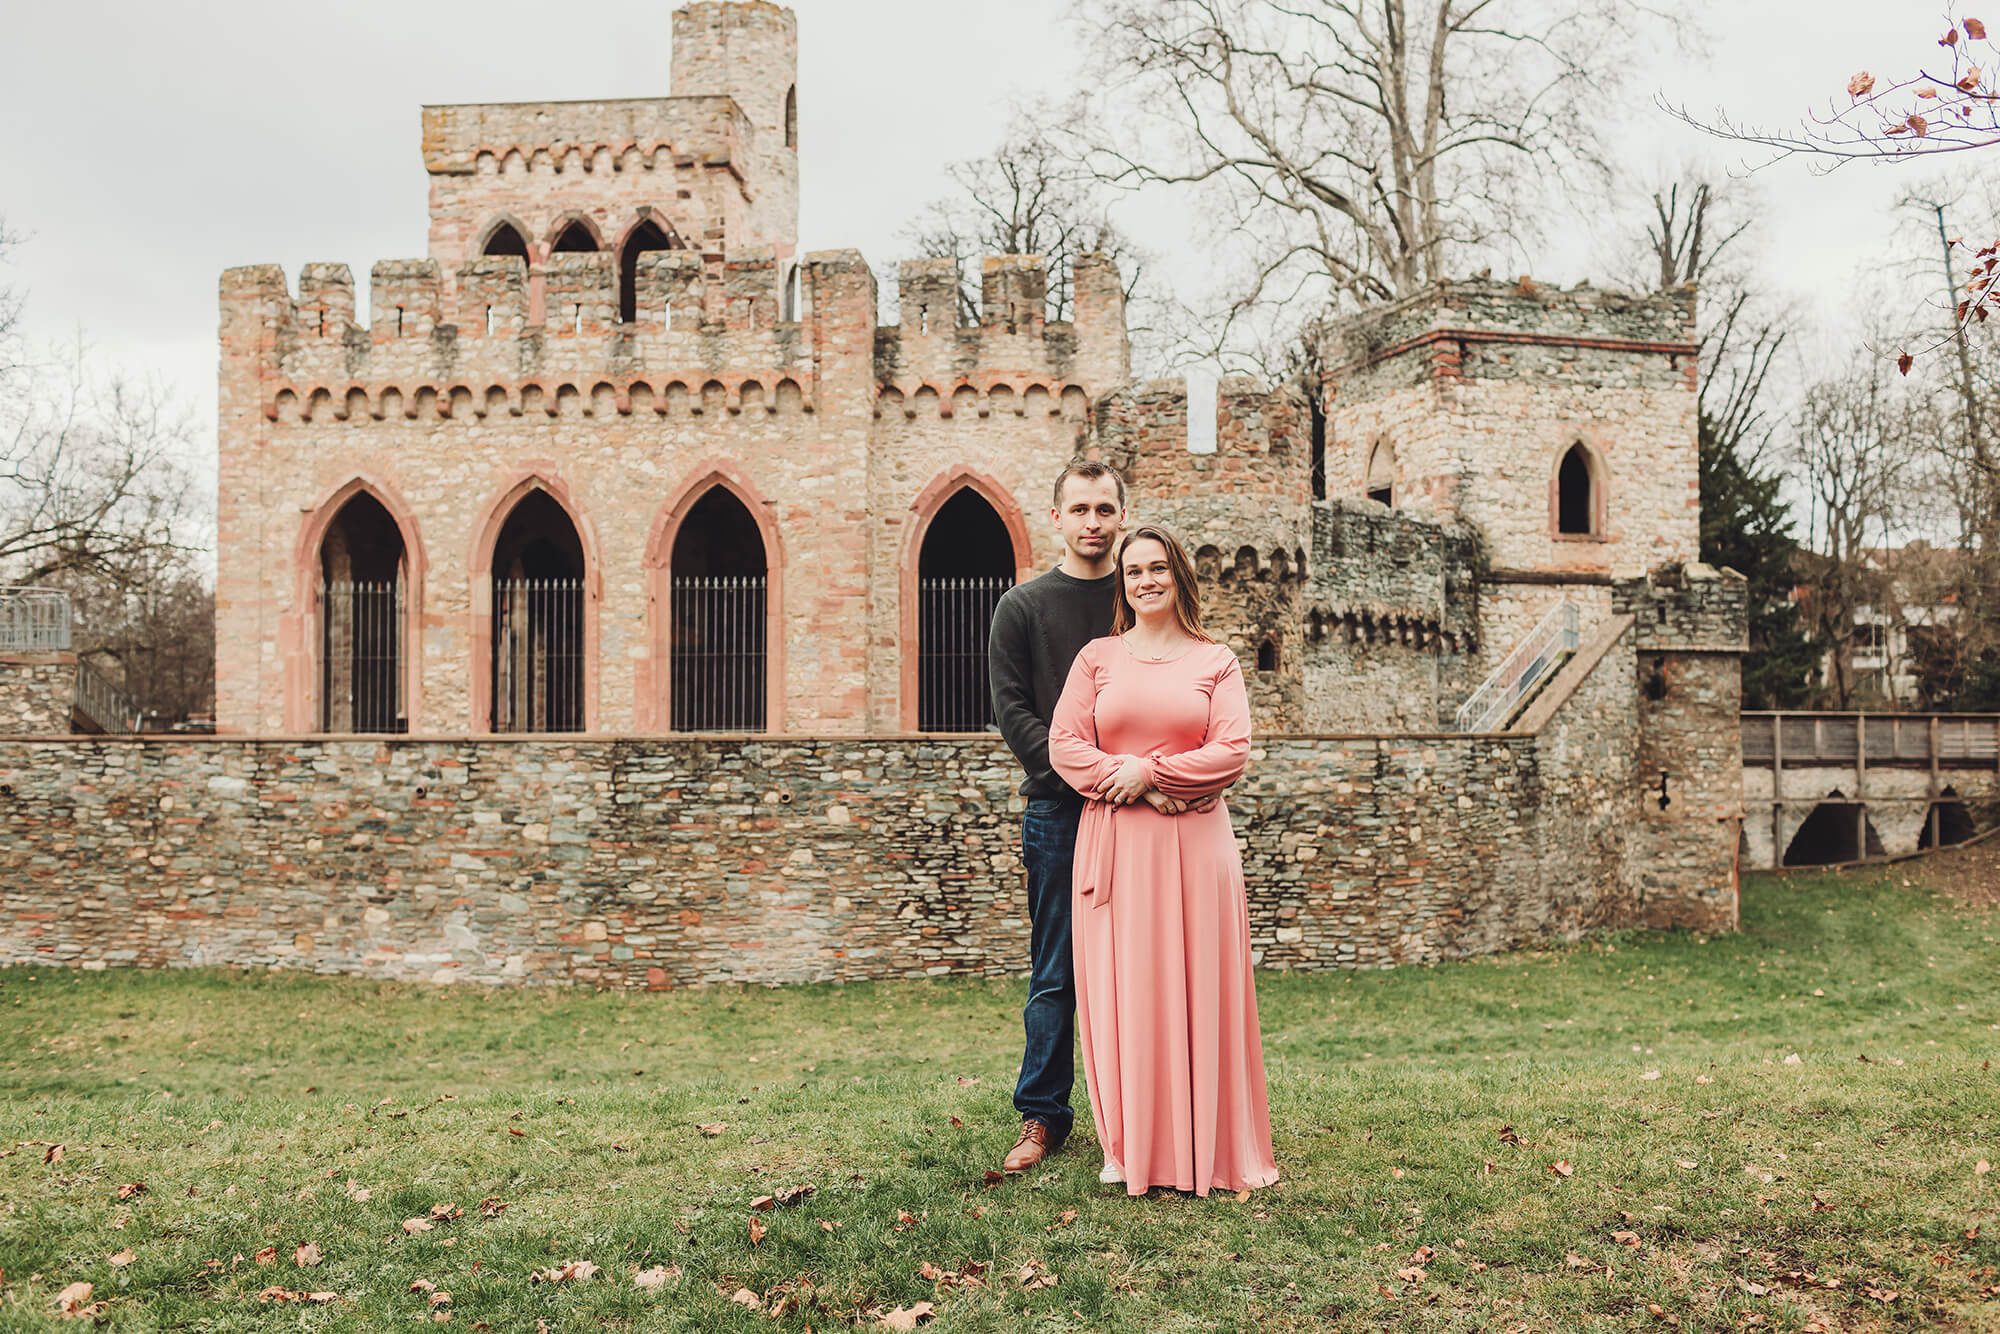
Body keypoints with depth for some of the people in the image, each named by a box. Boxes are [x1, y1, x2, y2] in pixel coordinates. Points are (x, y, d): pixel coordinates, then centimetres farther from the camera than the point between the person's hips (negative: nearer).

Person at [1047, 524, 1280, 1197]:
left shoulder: (1216, 662, 7)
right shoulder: (1097, 657, 9)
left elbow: (1232, 753, -3)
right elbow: (1064, 744, 1)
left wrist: (1150, 770, -12)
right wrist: (1129, 785, -12)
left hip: (1194, 844, -1)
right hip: (1112, 841, 1)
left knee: (1195, 990, 1)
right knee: (1120, 990, 2)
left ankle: (1204, 1148, 12)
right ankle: (1129, 1148, 12)